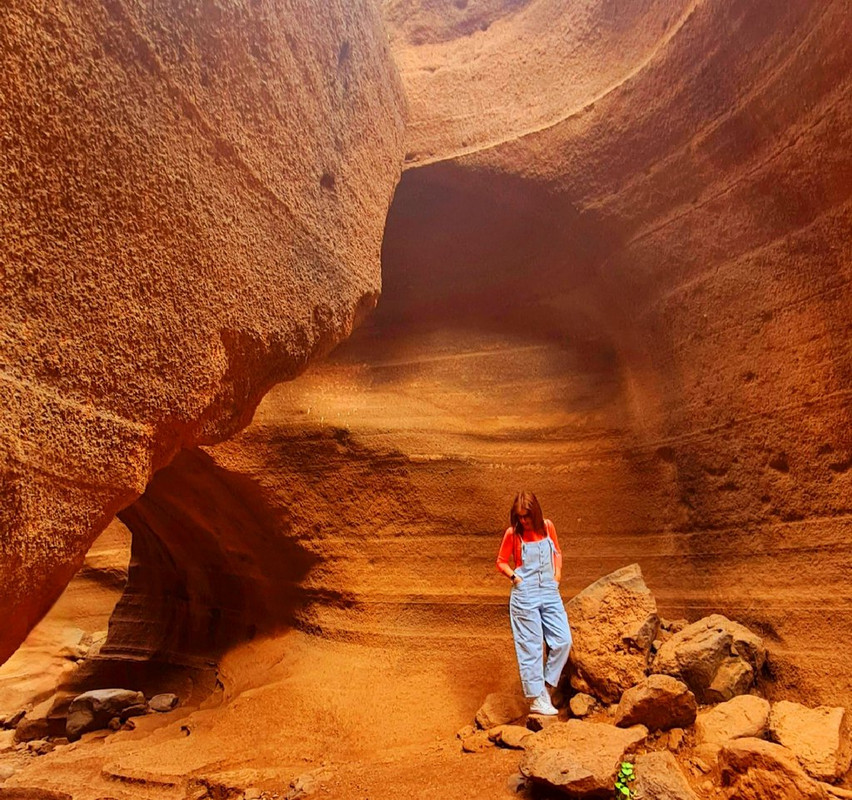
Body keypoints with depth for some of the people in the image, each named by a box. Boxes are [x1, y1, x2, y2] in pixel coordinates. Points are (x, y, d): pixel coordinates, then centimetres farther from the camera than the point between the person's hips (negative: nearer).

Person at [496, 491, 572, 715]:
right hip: (525, 596, -4)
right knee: (531, 646, 0)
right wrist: (514, 576, -11)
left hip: (550, 592, 4)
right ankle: (536, 699, 10)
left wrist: (557, 574, 5)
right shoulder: (512, 533, -6)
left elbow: (557, 553, 18)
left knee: (563, 641, -1)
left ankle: (546, 687, 16)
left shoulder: (547, 527, 3)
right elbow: (501, 562, 4)